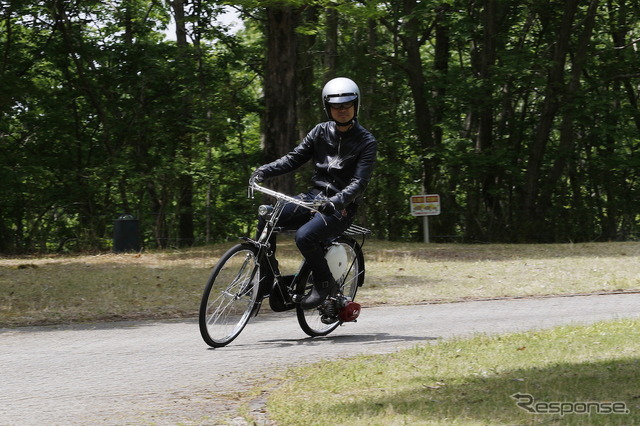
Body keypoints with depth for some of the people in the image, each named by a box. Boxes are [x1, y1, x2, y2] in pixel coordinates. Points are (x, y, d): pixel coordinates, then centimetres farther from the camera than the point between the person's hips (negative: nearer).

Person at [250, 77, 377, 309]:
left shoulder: (366, 142, -7)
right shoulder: (321, 132, 7)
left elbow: (359, 182, -15)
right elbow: (295, 158, 6)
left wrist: (338, 200, -34)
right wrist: (264, 171, -11)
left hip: (341, 207, -5)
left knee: (304, 236, -31)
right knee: (266, 219, -17)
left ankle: (325, 284, -8)